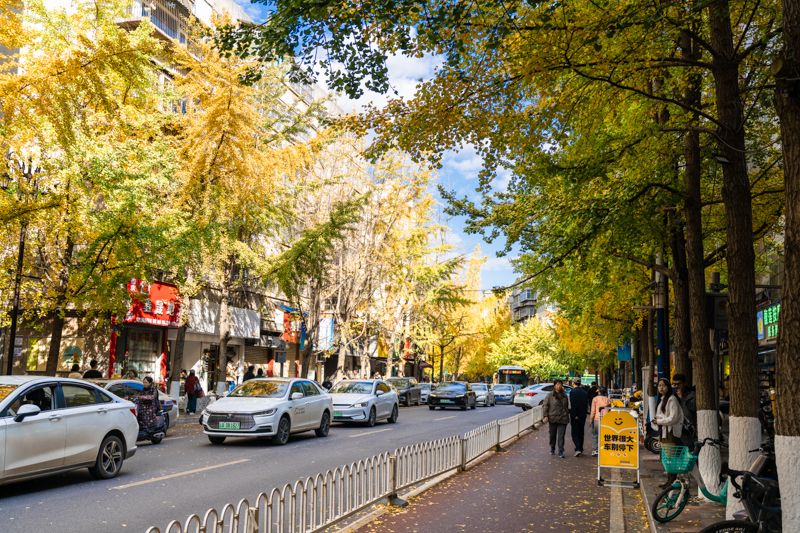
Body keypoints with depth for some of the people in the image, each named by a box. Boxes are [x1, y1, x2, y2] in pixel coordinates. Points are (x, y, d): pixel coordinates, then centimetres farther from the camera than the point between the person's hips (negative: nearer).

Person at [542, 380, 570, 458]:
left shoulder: (564, 396, 11)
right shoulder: (550, 396, -1)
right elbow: (545, 406, -3)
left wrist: (567, 415, 19)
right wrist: (545, 416, -12)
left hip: (563, 419, 1)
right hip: (553, 419, -1)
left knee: (561, 436, -5)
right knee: (552, 435, 10)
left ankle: (561, 452, -3)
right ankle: (552, 450, 27)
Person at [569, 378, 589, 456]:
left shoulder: (572, 392, -14)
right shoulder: (585, 392, 5)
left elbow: (573, 405, -19)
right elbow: (587, 404, 8)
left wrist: (574, 415, -15)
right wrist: (584, 413, 13)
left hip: (575, 415, -5)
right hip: (583, 415, 6)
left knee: (575, 433, -1)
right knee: (581, 432, 15)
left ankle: (578, 449, -15)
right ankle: (580, 449, 21)